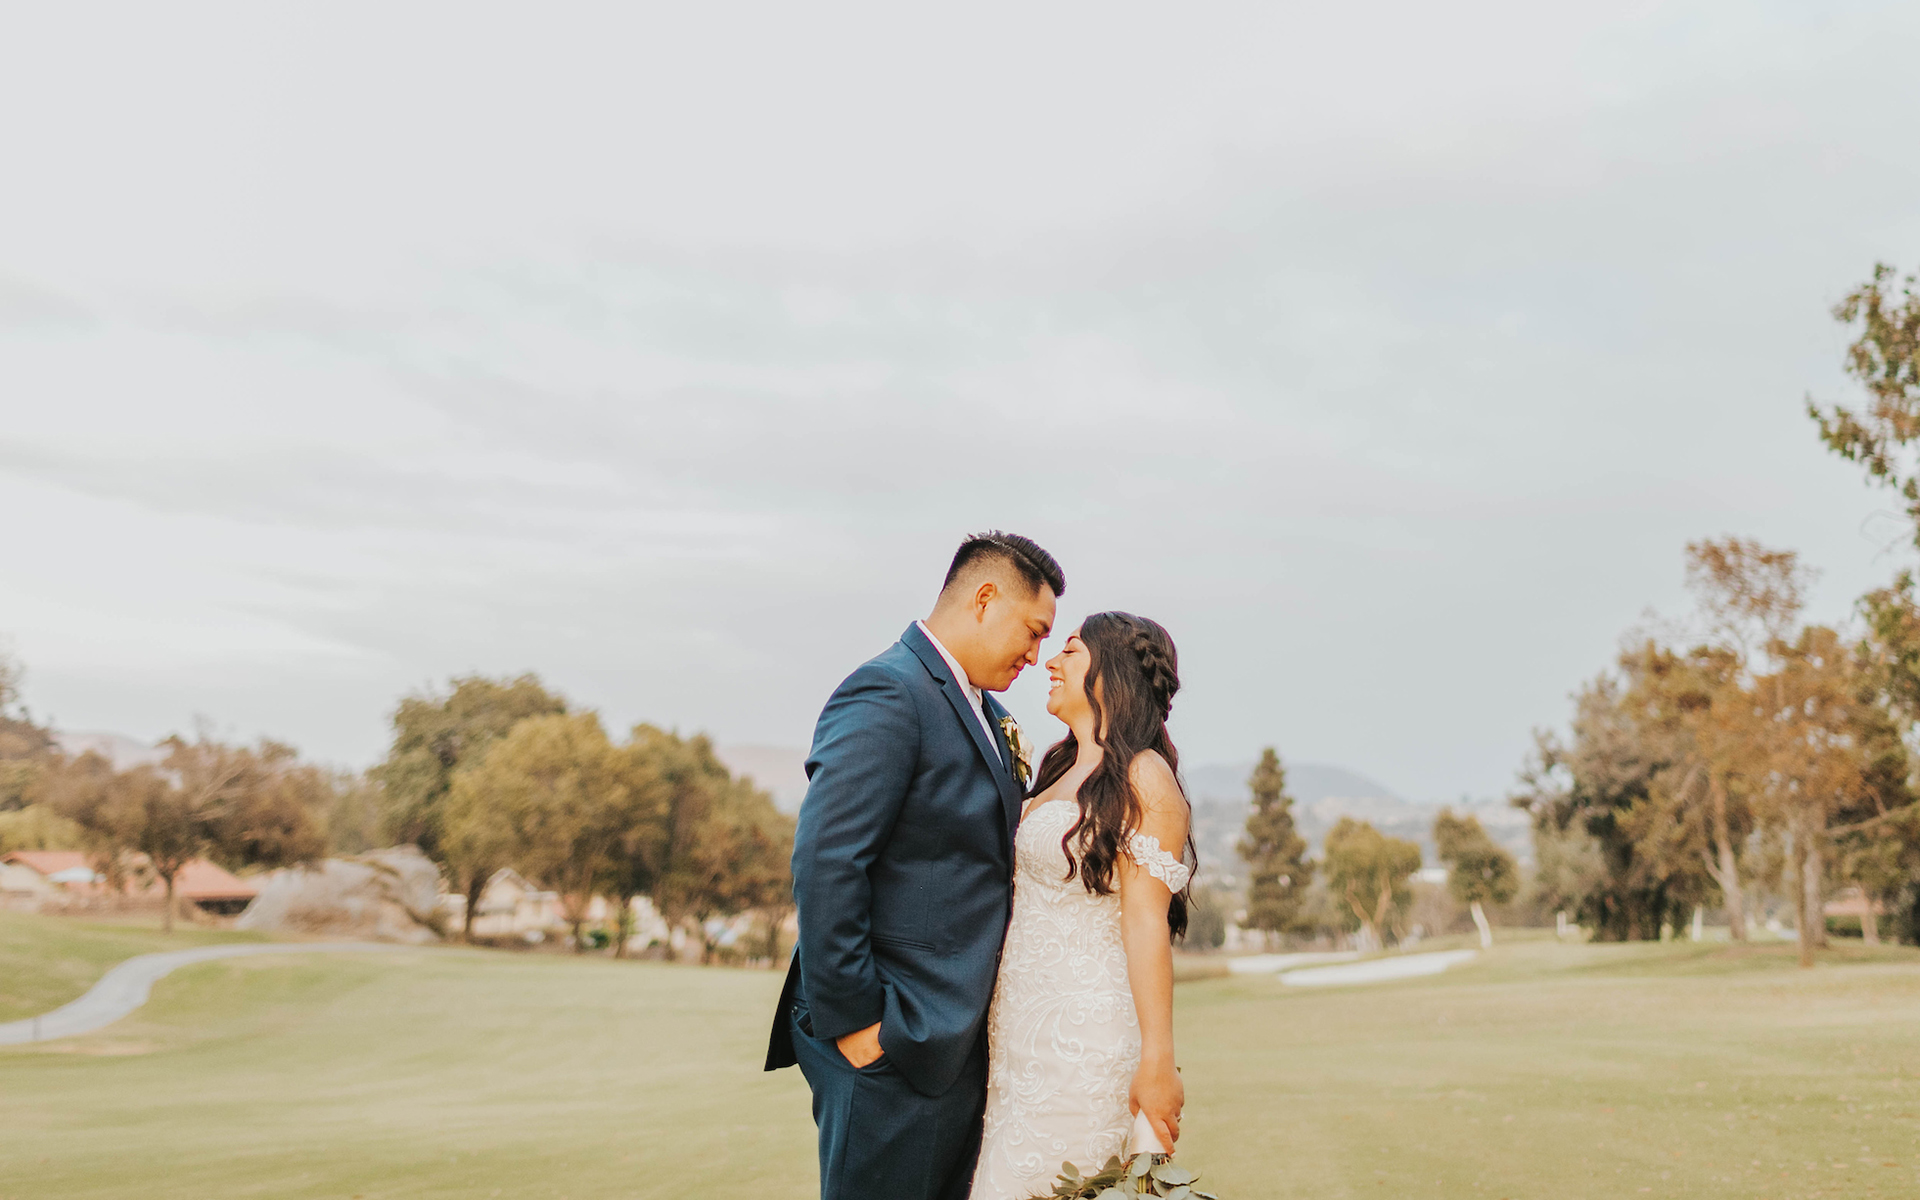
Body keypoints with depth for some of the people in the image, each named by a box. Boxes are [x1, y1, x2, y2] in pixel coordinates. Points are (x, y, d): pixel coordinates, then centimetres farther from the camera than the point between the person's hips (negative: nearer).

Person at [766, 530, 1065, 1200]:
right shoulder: (887, 694, -14)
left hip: (960, 1042, 9)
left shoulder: (989, 716, 16)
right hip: (892, 1046, -9)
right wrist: (853, 1020, -19)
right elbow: (824, 865, -21)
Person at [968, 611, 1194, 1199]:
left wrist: (1157, 1063, -17)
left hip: (1085, 1036, -8)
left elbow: (1146, 921, -16)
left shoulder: (1143, 776, -10)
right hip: (1021, 1029, 8)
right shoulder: (1061, 770, 16)